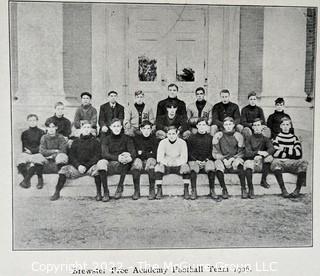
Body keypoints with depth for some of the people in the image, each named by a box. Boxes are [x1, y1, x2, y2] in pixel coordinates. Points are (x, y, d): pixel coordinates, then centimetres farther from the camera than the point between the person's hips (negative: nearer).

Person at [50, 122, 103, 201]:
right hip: (77, 166, 3)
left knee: (97, 169, -34)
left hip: (90, 166, -3)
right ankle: (57, 193, -9)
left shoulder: (95, 141, 6)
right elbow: (71, 156, 7)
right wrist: (78, 166, -12)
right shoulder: (76, 142, 13)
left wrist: (86, 166, -14)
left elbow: (97, 156, -2)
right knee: (64, 169, -19)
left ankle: (99, 194, -23)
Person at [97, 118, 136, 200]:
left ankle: (120, 187, -22)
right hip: (109, 164, 0)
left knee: (126, 157, -33)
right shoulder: (105, 139, 7)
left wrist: (130, 157, -31)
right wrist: (117, 158, -28)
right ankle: (106, 192, -25)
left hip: (123, 166, 0)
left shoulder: (127, 138, 8)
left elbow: (133, 152, -5)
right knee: (101, 162, -32)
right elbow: (104, 154, -8)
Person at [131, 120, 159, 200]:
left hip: (150, 159, -1)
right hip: (140, 160, 1)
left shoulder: (153, 139, 5)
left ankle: (152, 190, -24)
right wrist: (149, 153, -5)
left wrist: (142, 153, -9)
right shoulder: (136, 138, 6)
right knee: (137, 162, -32)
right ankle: (136, 191, -28)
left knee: (151, 165, -33)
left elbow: (154, 154, -1)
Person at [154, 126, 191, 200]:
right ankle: (159, 190, -18)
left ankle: (186, 190, -19)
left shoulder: (182, 142, -5)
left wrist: (177, 162, -26)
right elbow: (159, 158, -7)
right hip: (166, 165, 0)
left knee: (186, 167, -30)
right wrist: (163, 162, -28)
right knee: (158, 167, -29)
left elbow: (184, 158, -8)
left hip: (178, 165, 0)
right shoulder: (162, 142, -3)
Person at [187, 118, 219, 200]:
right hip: (194, 160, 0)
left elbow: (212, 152, 10)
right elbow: (189, 152, 8)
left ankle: (212, 191, -21)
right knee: (193, 169, -33)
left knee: (211, 168, -32)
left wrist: (206, 160, -7)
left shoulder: (210, 138, 11)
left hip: (207, 160, 0)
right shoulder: (192, 138, 10)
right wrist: (196, 160, -7)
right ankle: (193, 191, -24)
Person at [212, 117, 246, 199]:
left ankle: (243, 189, -24)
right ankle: (224, 190, -18)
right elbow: (215, 153, 1)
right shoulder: (218, 136, 3)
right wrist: (224, 160, -13)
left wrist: (232, 159, -11)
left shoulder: (238, 136, 6)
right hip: (222, 159, 0)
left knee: (239, 162, -34)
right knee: (218, 165, -33)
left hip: (235, 158, 0)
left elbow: (241, 152, 5)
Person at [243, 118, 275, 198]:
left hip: (261, 164, 2)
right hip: (251, 160, -2)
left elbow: (272, 149, -8)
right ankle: (251, 190, -29)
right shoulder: (249, 139, 9)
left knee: (269, 158, -30)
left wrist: (264, 153, -29)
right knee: (248, 164, -37)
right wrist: (258, 152, -24)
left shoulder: (265, 139, 12)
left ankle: (263, 180, -14)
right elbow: (247, 153, -6)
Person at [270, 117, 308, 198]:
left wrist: (284, 150, 1)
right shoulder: (276, 138, 13)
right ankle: (283, 190, -35)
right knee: (275, 162, -36)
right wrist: (291, 153, 1)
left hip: (292, 164, 2)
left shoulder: (294, 138, 18)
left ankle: (297, 190, -30)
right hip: (280, 163, -2)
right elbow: (275, 153, -3)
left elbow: (299, 154, 4)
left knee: (304, 163, -28)